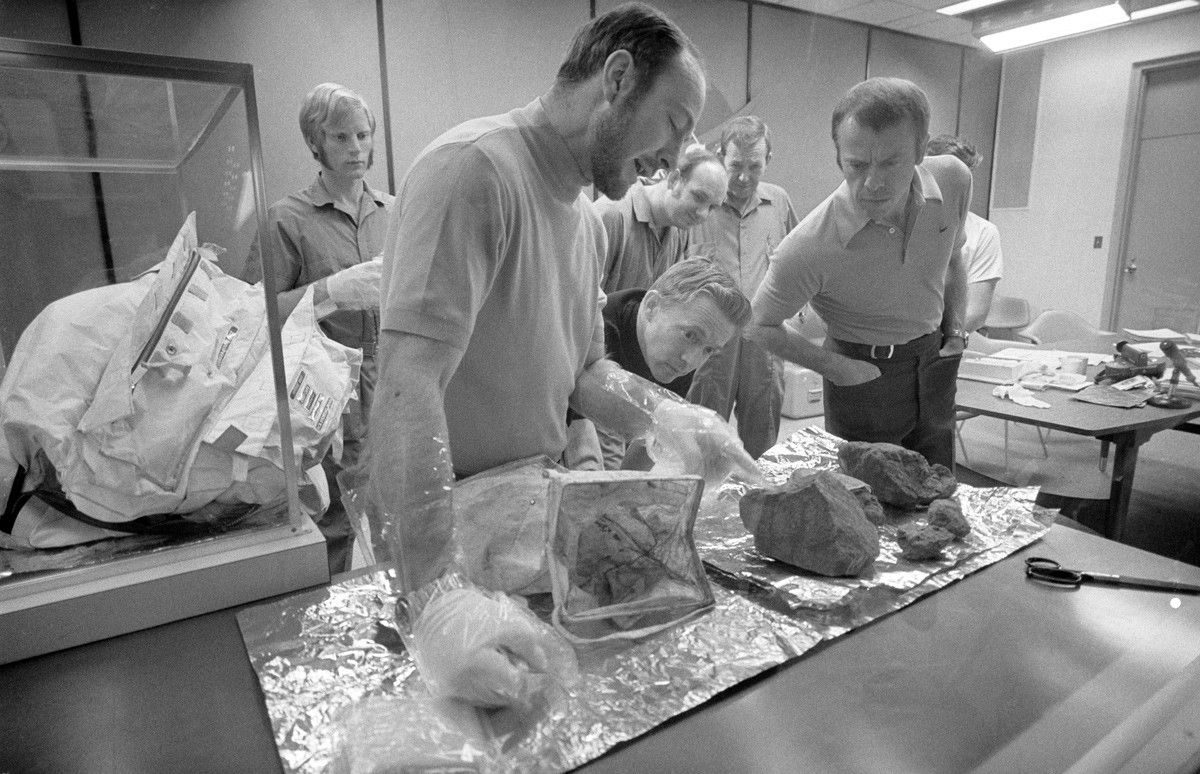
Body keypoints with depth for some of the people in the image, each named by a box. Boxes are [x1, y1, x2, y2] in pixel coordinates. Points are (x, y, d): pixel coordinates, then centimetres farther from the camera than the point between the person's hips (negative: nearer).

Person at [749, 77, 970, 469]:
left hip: (935, 360, 5)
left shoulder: (954, 179, -14)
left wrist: (955, 325, 3)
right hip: (864, 375, -5)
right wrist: (832, 366, -17)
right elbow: (761, 325, -14)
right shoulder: (809, 247, -31)